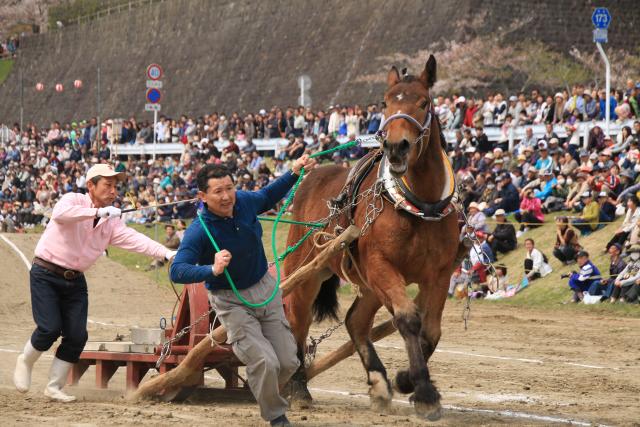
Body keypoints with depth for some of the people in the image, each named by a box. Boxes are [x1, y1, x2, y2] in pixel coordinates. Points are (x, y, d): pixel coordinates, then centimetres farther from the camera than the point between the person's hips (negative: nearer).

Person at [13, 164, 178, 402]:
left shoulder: (111, 221, 7)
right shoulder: (74, 201, -10)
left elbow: (133, 239, -8)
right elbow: (60, 214, -33)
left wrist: (166, 254, -24)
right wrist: (98, 213, -40)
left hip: (75, 281, 6)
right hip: (46, 275, -6)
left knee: (77, 335, -3)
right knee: (50, 328, -16)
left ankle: (54, 387, 13)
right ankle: (25, 363, 14)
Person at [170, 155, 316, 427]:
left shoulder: (245, 201, -10)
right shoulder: (199, 231, -27)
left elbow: (268, 197, 15)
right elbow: (177, 271, -36)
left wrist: (294, 173, 4)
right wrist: (213, 270, -50)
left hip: (265, 288, 5)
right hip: (231, 300, -5)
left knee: (288, 361, 6)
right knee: (265, 362, -18)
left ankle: (264, 391, 40)